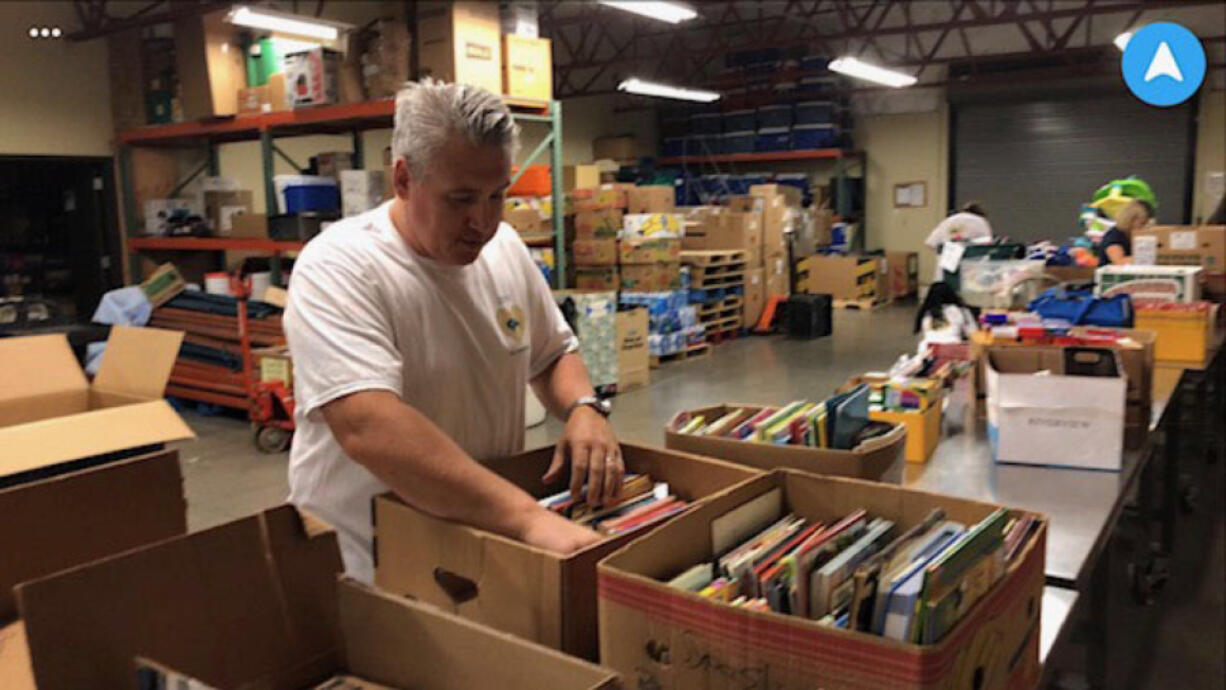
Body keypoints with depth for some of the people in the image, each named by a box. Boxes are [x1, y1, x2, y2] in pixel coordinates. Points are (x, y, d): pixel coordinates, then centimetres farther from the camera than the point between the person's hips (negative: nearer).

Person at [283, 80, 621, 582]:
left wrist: (584, 408, -5)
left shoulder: (505, 248, 4)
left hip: (495, 538, 6)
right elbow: (368, 428, -31)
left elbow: (554, 353, 16)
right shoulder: (337, 270, -17)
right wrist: (528, 517, -36)